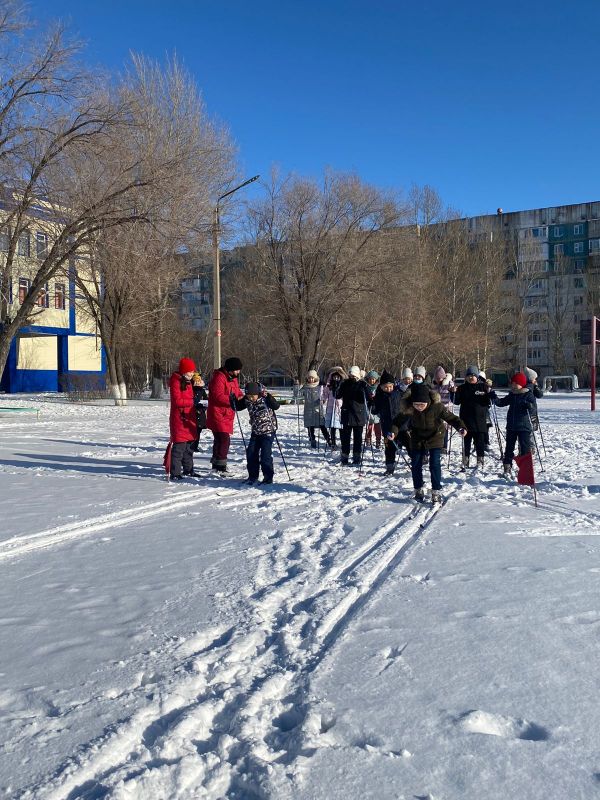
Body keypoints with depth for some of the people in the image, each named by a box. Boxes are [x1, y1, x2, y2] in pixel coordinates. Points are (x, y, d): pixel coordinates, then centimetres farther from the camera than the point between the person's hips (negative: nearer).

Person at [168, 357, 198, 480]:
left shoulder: (188, 382, 16)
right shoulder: (176, 382, -12)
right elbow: (177, 401, -19)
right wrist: (193, 401, -18)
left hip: (189, 417, 9)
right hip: (179, 417, -9)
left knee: (190, 444, 15)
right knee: (179, 446, -10)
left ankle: (188, 469, 27)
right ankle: (175, 473, -6)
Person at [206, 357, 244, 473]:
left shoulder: (233, 378, 15)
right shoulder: (219, 377, -16)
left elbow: (237, 391, 19)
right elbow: (218, 396, -24)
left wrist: (242, 397, -4)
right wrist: (234, 400, -27)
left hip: (227, 415, 10)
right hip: (218, 414, -10)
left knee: (220, 440, 18)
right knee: (224, 439, -15)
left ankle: (216, 463, 29)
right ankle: (220, 465, -11)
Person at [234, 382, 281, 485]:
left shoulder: (265, 398, -19)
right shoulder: (246, 400, -4)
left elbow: (276, 406, -30)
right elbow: (238, 407, 8)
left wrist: (268, 396, -42)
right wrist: (233, 400, -11)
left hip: (268, 431, -6)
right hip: (255, 431, 6)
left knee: (265, 453, -8)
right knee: (251, 453, 4)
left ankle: (268, 476, 4)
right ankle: (253, 476, 19)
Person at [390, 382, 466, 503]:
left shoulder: (436, 407, -28)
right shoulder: (408, 409, -23)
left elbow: (451, 417, -21)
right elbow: (399, 421, -11)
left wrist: (461, 427, -37)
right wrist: (394, 431, -30)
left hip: (435, 438, -2)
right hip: (417, 439, 3)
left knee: (435, 464, -8)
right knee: (415, 465, 7)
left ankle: (436, 492, 3)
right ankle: (418, 490, 23)